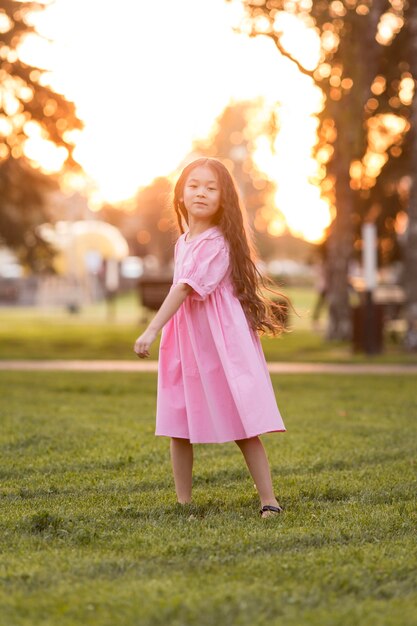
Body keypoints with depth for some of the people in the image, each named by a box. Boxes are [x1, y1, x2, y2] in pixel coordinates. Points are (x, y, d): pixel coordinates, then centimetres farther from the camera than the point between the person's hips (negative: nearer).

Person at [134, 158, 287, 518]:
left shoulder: (218, 243, -12)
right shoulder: (183, 242, 13)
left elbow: (185, 289, -19)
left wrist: (152, 331, -24)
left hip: (221, 342, -7)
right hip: (183, 341, 7)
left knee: (243, 426, -6)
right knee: (178, 428, 5)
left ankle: (269, 500, -2)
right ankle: (183, 502, 14)